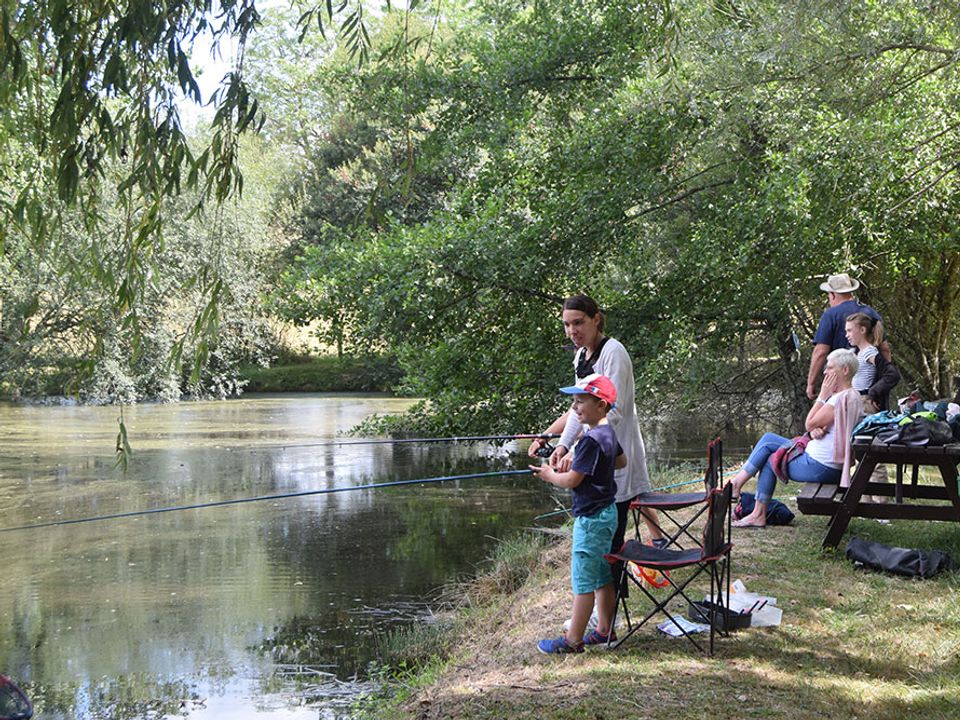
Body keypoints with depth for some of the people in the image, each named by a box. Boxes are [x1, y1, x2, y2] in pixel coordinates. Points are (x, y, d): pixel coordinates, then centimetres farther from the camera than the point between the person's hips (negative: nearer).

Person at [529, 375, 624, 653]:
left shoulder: (591, 440, -23)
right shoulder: (608, 433, 7)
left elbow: (571, 481, -21)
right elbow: (621, 461, 24)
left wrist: (548, 475, -3)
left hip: (591, 519, -10)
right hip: (607, 513, 10)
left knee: (583, 580, -3)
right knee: (602, 577, 17)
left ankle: (573, 640, 4)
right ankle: (604, 629, 27)